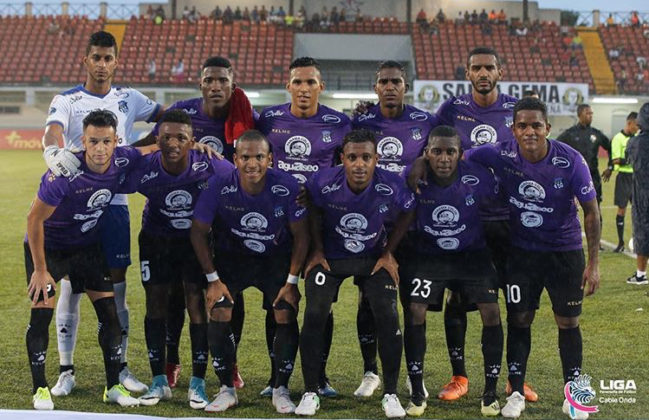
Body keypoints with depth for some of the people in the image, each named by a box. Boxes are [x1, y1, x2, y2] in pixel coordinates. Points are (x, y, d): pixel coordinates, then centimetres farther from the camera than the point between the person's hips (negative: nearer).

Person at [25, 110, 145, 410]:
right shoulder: (63, 174, -33)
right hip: (48, 246, -4)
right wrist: (40, 270, -19)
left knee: (109, 312, 0)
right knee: (42, 312, -12)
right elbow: (34, 219, -23)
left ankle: (113, 386, 11)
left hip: (88, 245, 4)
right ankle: (40, 388, 2)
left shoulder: (124, 161, -19)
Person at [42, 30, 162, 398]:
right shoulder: (67, 100, 1)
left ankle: (121, 368, 15)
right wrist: (54, 149, -41)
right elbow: (53, 129, -18)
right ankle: (67, 371, 9)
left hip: (115, 203, 2)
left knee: (117, 286, 5)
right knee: (70, 287, 0)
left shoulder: (128, 99, 10)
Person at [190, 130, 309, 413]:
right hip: (231, 256, 0)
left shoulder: (287, 187, -24)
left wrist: (292, 281, -11)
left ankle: (281, 390, 4)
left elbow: (301, 236, -10)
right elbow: (198, 232, -11)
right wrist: (213, 279, -12)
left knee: (286, 316, -14)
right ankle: (226, 390, 1)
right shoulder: (220, 185, -24)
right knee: (219, 313, -16)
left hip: (276, 258, 0)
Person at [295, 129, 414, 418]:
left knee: (388, 318, -11)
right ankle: (310, 392, 4)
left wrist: (389, 254, -2)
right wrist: (317, 251, -1)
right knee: (314, 316, -12)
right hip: (330, 256, 0)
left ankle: (391, 394, 4)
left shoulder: (392, 187, -25)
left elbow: (405, 216, -1)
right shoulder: (323, 183, -25)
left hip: (373, 258, 0)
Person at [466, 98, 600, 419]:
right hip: (521, 251, 1)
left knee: (568, 323, 5)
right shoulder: (501, 155, -17)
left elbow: (591, 211, -11)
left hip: (564, 251, -1)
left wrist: (593, 264, -11)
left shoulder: (570, 161, -20)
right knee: (519, 320, 4)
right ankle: (516, 394, 16)